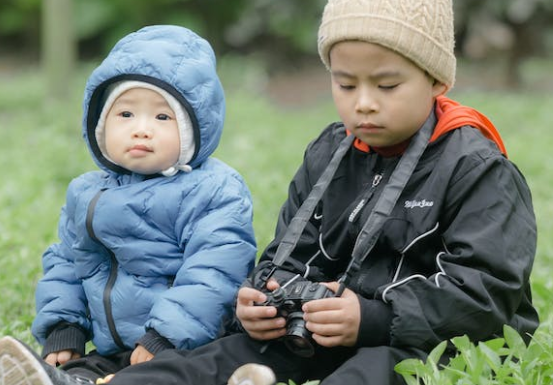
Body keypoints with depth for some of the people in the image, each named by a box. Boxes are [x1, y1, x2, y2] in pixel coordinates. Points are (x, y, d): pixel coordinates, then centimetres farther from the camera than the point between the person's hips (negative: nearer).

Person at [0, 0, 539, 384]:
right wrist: (265, 299, -8)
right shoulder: (327, 156, 12)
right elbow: (290, 255, 17)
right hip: (329, 335, 6)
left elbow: (485, 293, -16)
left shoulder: (476, 169, -8)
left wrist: (373, 319, -26)